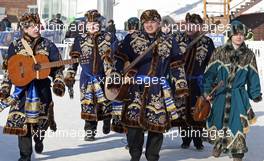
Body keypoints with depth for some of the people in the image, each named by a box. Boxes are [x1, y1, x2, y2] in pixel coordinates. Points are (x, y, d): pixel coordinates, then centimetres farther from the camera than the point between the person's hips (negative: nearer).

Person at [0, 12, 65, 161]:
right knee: (21, 120, -6)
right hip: (22, 88, 0)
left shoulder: (48, 45, 3)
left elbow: (57, 68, 5)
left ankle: (38, 139, 36)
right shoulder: (16, 46, 4)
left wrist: (58, 83, -8)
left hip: (42, 88, 0)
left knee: (41, 119, 1)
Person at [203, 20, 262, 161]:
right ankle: (219, 144, 38)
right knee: (218, 120, 12)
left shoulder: (249, 55, 2)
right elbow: (210, 72, -1)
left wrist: (255, 94, 10)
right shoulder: (220, 52, -2)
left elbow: (253, 76, 8)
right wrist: (207, 90, -5)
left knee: (238, 123, -6)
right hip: (220, 94, 0)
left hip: (239, 95, 0)